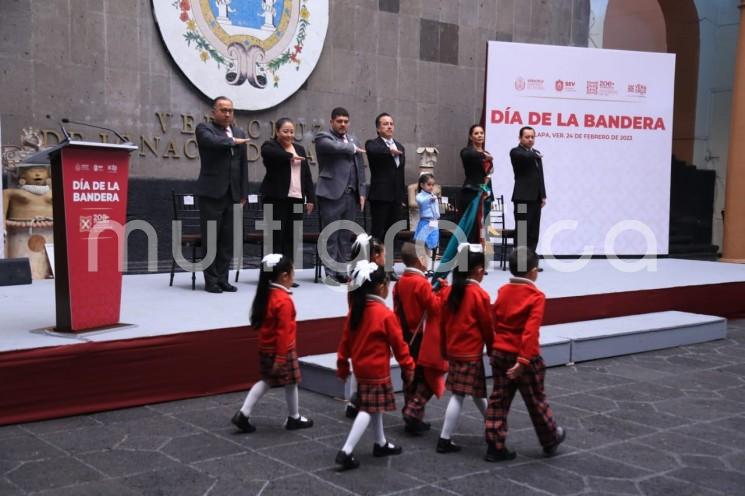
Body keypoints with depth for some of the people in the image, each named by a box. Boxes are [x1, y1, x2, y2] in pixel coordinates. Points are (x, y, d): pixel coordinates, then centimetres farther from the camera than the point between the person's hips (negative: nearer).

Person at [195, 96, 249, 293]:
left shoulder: (239, 133, 15)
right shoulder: (204, 128, 0)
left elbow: (243, 165, 15)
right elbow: (213, 141, -24)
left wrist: (243, 194, 10)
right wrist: (233, 141, -7)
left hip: (232, 194, 5)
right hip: (212, 192, -5)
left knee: (228, 239, 5)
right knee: (211, 238, -1)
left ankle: (222, 279, 13)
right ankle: (211, 280, 5)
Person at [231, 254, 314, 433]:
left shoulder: (266, 294, 3)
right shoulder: (284, 300, -24)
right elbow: (283, 332, -25)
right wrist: (281, 357, -23)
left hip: (266, 347, 9)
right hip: (282, 349, -8)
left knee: (267, 381, 19)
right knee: (290, 383, 10)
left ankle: (243, 414, 13)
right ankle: (294, 418, 26)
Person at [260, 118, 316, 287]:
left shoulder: (300, 149, 19)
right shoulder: (270, 146, 3)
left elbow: (307, 176, 18)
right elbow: (268, 152, -24)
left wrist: (310, 198, 12)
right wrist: (290, 156, -19)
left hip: (296, 199, 5)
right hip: (276, 198, -5)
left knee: (292, 238, 4)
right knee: (276, 236, -5)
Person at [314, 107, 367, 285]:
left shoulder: (353, 140, 19)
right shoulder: (323, 137, 0)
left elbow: (360, 168, 18)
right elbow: (335, 147, -23)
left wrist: (361, 192, 10)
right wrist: (353, 148, -4)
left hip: (351, 195, 6)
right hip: (332, 194, -6)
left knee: (346, 237, 8)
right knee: (331, 236, -3)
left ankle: (343, 272, 13)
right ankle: (331, 273, 1)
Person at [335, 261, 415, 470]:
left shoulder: (355, 310, 1)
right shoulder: (385, 314, -18)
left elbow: (345, 339, 6)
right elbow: (398, 343, -12)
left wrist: (342, 365, 15)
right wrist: (409, 366, 0)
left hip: (360, 366, 8)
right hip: (377, 369, -8)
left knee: (373, 406, 20)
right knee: (369, 409, -4)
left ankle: (381, 443, 34)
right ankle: (346, 452, -10)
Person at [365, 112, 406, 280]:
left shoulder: (400, 147, 18)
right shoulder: (373, 144, -1)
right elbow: (372, 150, -28)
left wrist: (403, 197, 17)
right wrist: (389, 150, -33)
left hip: (396, 197, 6)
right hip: (380, 196, -6)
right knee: (378, 234, -4)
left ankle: (388, 268, 14)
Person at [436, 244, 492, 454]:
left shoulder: (448, 292, 2)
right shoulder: (480, 295, -14)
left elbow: (443, 323, 8)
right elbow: (487, 327, -7)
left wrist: (444, 349, 18)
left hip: (453, 350, 7)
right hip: (471, 353, -7)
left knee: (477, 391, 19)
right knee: (459, 395, -1)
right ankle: (445, 440, 2)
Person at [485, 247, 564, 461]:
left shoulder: (502, 291, 3)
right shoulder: (536, 296, -14)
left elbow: (494, 323, 6)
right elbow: (531, 331, -23)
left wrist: (494, 350, 15)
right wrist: (524, 360, -26)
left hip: (499, 354, 5)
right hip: (524, 357, -5)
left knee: (498, 400, 10)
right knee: (536, 401, 13)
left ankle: (494, 447, 10)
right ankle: (550, 440, 32)